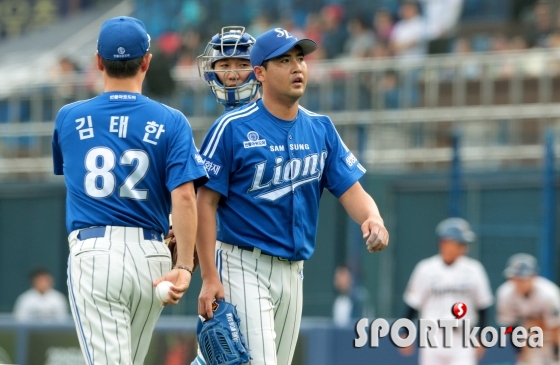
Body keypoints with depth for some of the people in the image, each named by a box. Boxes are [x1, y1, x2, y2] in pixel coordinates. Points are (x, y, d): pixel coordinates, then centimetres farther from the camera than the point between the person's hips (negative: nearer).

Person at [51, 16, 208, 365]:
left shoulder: (69, 118, 7)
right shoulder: (171, 123, 1)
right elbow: (185, 196, -11)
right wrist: (184, 266, -14)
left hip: (92, 254, -1)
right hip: (151, 258, 2)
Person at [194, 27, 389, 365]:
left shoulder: (321, 129, 8)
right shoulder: (233, 128, -9)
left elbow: (351, 189, 3)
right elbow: (206, 203, -9)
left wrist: (373, 219, -21)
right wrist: (209, 277, -16)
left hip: (293, 272, 6)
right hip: (244, 266, -6)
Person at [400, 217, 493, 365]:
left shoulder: (473, 269, -1)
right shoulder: (426, 269, -3)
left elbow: (482, 306, 6)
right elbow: (413, 303, 3)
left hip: (462, 341, 0)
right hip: (433, 340, 0)